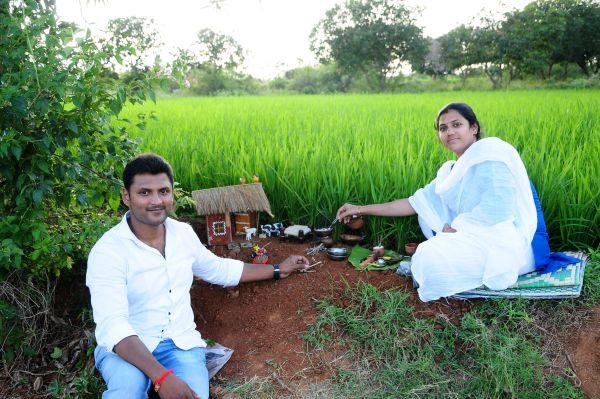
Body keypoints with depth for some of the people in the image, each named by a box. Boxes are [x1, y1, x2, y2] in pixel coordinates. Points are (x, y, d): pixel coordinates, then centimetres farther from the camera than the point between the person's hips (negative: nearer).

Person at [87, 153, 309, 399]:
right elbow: (112, 326, -26)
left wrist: (278, 271, 22)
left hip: (180, 343, 4)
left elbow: (218, 269, 21)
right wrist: (161, 376, -39)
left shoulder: (183, 233, 4)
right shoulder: (107, 251, -16)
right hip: (124, 348, -3)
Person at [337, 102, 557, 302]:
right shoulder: (451, 170, 14)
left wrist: (454, 229, -15)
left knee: (429, 261, -26)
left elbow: (498, 205, -22)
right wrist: (361, 209, 11)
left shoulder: (492, 150, -10)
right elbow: (415, 203, 13)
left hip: (513, 244, -9)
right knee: (428, 208, 15)